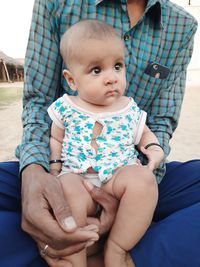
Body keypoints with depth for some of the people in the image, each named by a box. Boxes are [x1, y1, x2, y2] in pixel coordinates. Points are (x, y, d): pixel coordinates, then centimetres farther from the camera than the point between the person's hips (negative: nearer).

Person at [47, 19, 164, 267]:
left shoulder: (130, 108, 7)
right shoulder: (65, 107, 4)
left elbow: (144, 133, 22)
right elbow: (55, 139, 15)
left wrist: (154, 148, 1)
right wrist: (54, 169, 0)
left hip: (120, 175, 2)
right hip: (76, 177, -1)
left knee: (144, 179, -30)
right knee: (68, 194, -35)